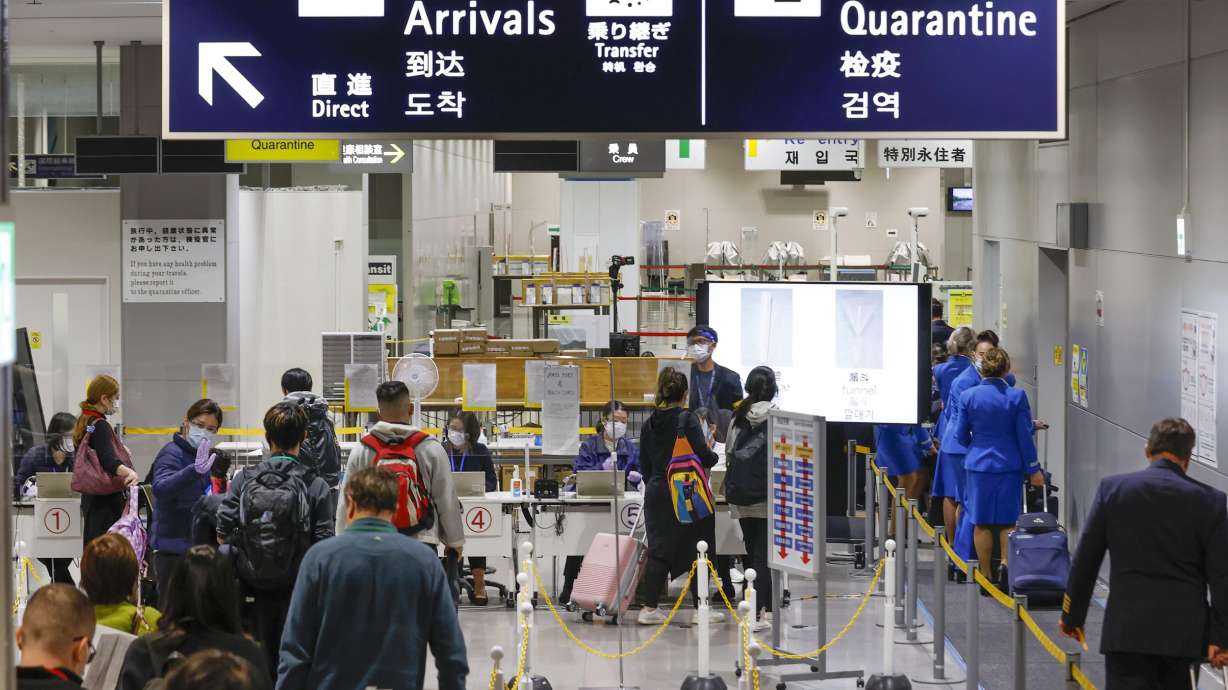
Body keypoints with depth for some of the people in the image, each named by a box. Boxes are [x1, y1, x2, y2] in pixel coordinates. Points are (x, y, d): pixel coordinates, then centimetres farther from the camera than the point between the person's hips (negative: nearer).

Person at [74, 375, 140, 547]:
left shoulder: (83, 423, 14)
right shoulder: (100, 426, -16)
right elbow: (109, 461, -30)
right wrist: (130, 473, -49)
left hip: (91, 498, 10)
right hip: (107, 500, -10)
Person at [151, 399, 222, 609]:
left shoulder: (204, 455, 14)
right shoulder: (172, 454, -12)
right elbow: (160, 488, -33)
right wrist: (195, 470, -46)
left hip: (197, 544, 8)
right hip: (174, 547, -8)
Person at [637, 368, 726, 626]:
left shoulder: (649, 424, 6)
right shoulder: (687, 419, -12)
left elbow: (644, 464, 12)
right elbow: (702, 456, -15)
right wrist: (715, 457, 7)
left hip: (656, 495, 5)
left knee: (658, 551, 9)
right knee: (696, 551, 4)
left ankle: (650, 608, 7)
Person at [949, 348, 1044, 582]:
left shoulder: (968, 396, -6)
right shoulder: (1016, 396, -8)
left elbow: (961, 435, 0)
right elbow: (1024, 436, -5)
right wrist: (1033, 469, 3)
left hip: (978, 464, 0)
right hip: (1010, 466, 0)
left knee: (982, 523, 8)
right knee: (1008, 519, 11)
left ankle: (985, 575, 12)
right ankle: (1007, 563, -7)